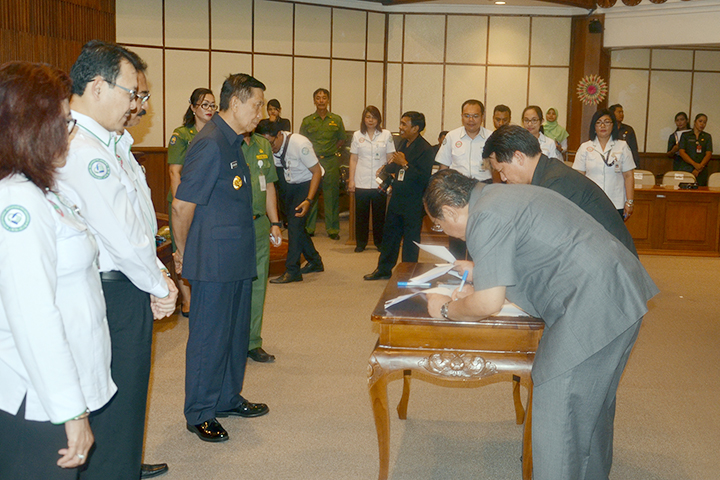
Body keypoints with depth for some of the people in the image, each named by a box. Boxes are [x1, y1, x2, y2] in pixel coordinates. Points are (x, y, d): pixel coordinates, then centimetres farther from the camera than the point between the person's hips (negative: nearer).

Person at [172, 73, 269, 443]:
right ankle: (200, 414, 15)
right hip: (214, 262, -9)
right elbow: (182, 205, -18)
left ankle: (228, 399, 32)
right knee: (210, 336, 1)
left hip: (237, 259, 10)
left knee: (236, 331, 18)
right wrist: (183, 253, -8)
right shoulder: (210, 144, -18)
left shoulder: (233, 142, 13)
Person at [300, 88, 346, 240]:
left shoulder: (336, 120, 7)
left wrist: (332, 152, 3)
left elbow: (342, 139, 14)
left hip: (331, 162, 0)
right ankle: (308, 227, 11)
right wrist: (313, 153, -1)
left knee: (332, 196, 1)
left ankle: (333, 229, 9)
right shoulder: (307, 121, 6)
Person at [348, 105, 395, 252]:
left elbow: (390, 158, 5)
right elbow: (353, 159, 9)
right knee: (361, 214, 3)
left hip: (380, 183, -1)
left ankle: (380, 242, 17)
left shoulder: (386, 135, 4)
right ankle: (360, 243, 14)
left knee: (379, 214, 4)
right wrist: (351, 180, 3)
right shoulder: (357, 135, 7)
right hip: (361, 182, 1)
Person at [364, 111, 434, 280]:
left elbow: (424, 177, -25)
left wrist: (404, 164, -25)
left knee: (410, 240, 4)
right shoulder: (403, 143, 9)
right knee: (389, 235, 16)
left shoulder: (425, 149, -17)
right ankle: (384, 270, 29)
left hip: (413, 204, -8)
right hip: (397, 199, 8)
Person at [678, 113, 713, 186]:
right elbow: (681, 152, -2)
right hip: (687, 169, -1)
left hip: (701, 171, 2)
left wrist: (699, 169, -10)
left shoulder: (707, 137, 13)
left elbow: (709, 154, 4)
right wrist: (694, 164, -15)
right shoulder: (685, 135, 8)